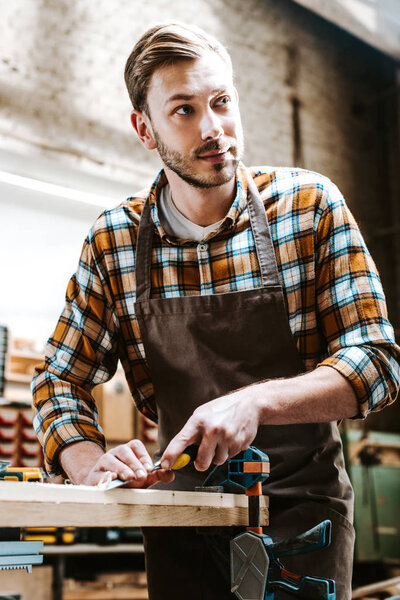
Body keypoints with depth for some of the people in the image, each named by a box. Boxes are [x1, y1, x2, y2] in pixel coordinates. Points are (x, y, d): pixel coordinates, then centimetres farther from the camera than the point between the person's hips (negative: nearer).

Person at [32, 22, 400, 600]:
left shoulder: (311, 205, -10)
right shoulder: (113, 241, -5)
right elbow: (60, 379, 2)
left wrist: (257, 401, -29)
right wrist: (91, 464, -18)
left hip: (300, 503, -1)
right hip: (180, 515, 2)